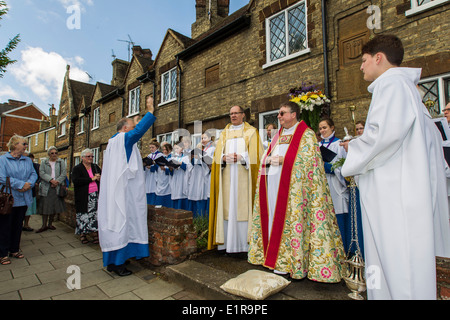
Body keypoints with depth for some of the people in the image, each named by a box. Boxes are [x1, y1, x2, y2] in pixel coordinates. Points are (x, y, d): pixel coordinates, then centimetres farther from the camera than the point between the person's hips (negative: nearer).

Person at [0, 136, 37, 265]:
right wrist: (22, 184, -20)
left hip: (23, 199, 5)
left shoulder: (28, 160, 11)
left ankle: (14, 249, 28)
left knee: (18, 225, 14)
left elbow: (34, 174, 6)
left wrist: (29, 184, -14)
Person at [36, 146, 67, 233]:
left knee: (55, 206, 3)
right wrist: (51, 180, -16)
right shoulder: (44, 162, 9)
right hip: (46, 188, 0)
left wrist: (57, 181, -12)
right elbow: (41, 173, -3)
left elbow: (63, 173, 1)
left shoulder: (61, 162, 9)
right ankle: (44, 225, 7)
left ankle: (50, 223, 16)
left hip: (57, 187, 1)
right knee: (45, 206, -1)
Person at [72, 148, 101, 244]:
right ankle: (83, 234, 13)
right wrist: (91, 179, -14)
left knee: (95, 215, -1)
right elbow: (75, 180, -14)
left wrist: (99, 177, -4)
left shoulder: (95, 167, 15)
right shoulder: (77, 168, 2)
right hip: (83, 198, -3)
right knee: (83, 216, 0)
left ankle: (95, 234, 5)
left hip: (95, 195, 3)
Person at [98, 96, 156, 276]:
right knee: (121, 222, -4)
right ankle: (118, 263, 4)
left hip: (114, 190, 10)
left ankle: (111, 261, 21)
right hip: (123, 191, -10)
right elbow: (139, 130, -22)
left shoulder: (113, 141, 17)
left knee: (114, 222, 12)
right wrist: (150, 111, -16)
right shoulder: (123, 138, -10)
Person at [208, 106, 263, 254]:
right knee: (227, 207, 1)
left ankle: (243, 244, 2)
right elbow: (217, 154, 12)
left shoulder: (251, 132, 9)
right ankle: (227, 243, 8)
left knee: (243, 207, -5)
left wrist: (241, 157, -16)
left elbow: (256, 154, -1)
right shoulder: (224, 133, 20)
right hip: (227, 177, 3)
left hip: (243, 177, -3)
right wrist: (224, 158, -9)